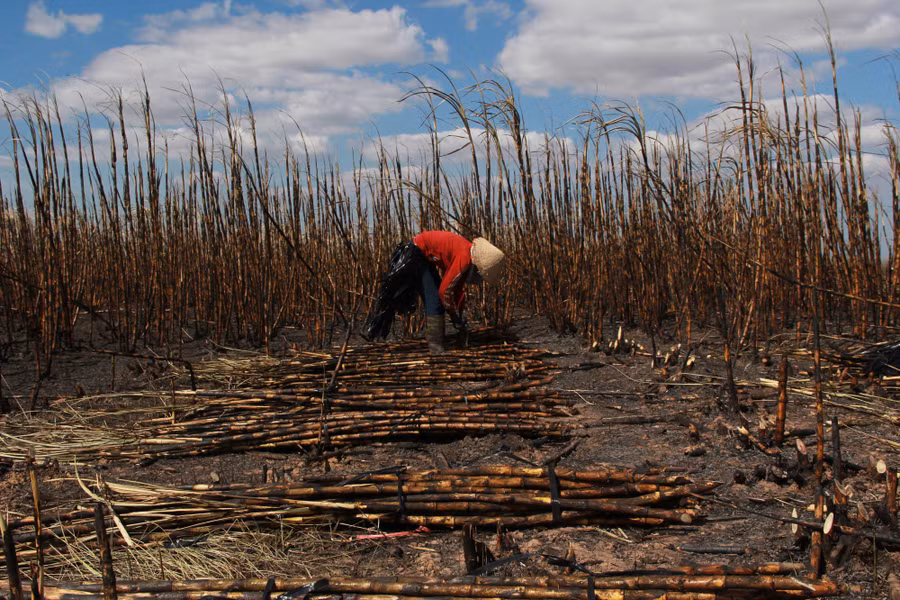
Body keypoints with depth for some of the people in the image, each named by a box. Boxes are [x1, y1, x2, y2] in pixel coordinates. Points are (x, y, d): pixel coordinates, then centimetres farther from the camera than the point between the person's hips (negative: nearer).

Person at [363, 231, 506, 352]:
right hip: (414, 255, -10)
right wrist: (456, 317, -11)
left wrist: (460, 313, 13)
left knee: (436, 303, 9)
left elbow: (459, 287, 14)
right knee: (434, 301, -10)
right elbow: (445, 289, -22)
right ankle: (436, 349, -8)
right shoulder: (464, 258, -26)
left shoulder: (467, 254, 3)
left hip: (426, 258, 10)